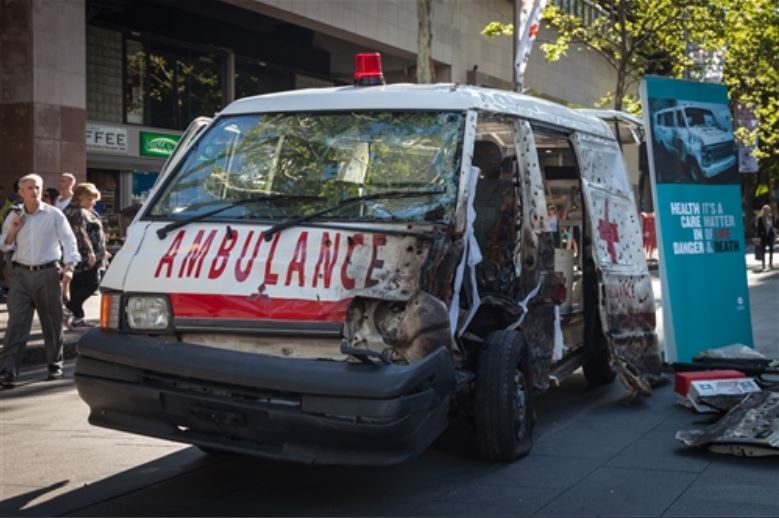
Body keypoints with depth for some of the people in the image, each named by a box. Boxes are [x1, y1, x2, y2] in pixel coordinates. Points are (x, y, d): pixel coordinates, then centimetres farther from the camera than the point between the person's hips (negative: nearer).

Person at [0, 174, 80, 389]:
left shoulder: (54, 215, 0)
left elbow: (69, 240, -2)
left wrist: (69, 265, -15)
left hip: (48, 274, -1)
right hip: (21, 274, 2)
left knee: (52, 322, 7)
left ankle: (55, 365, 21)